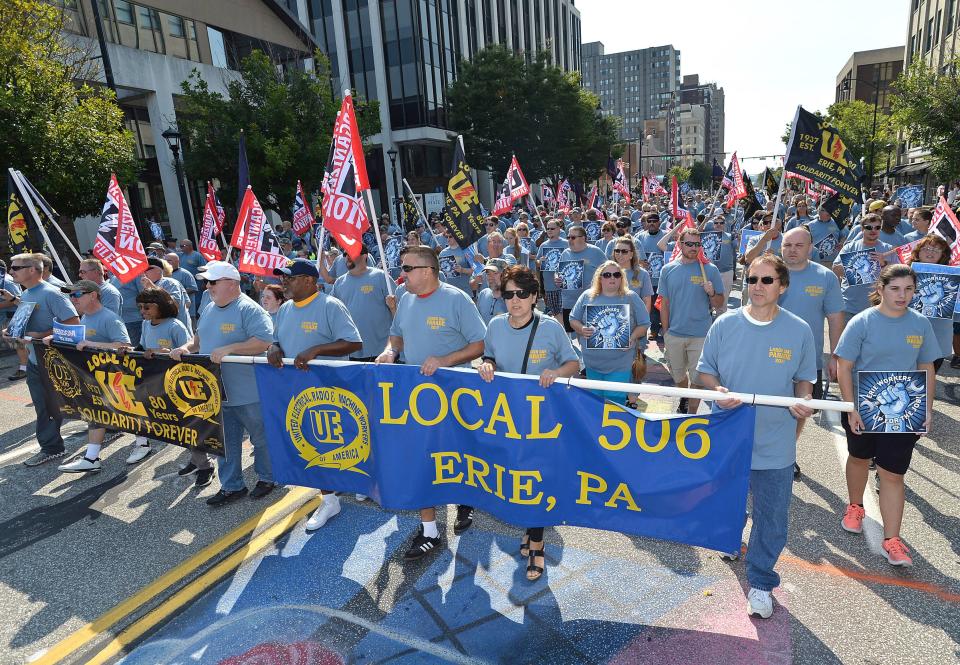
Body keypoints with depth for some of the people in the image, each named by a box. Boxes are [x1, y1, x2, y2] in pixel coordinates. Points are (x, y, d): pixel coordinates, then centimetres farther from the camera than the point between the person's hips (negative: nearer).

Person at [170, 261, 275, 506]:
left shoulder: (249, 309, -16)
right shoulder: (209, 310, 11)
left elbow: (264, 341, -26)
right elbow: (199, 338, 22)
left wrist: (229, 349, -28)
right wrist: (186, 347, 2)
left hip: (248, 394, -8)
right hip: (217, 392, 8)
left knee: (261, 437, 10)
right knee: (225, 441, 16)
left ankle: (267, 477, 29)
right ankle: (231, 486, 28)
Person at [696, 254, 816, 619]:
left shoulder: (799, 330, -4)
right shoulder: (725, 324, -6)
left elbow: (804, 379, 6)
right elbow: (704, 370, 1)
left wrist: (803, 400, -15)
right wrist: (717, 390, -20)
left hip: (775, 444, 0)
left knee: (772, 518, 9)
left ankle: (761, 583, 30)